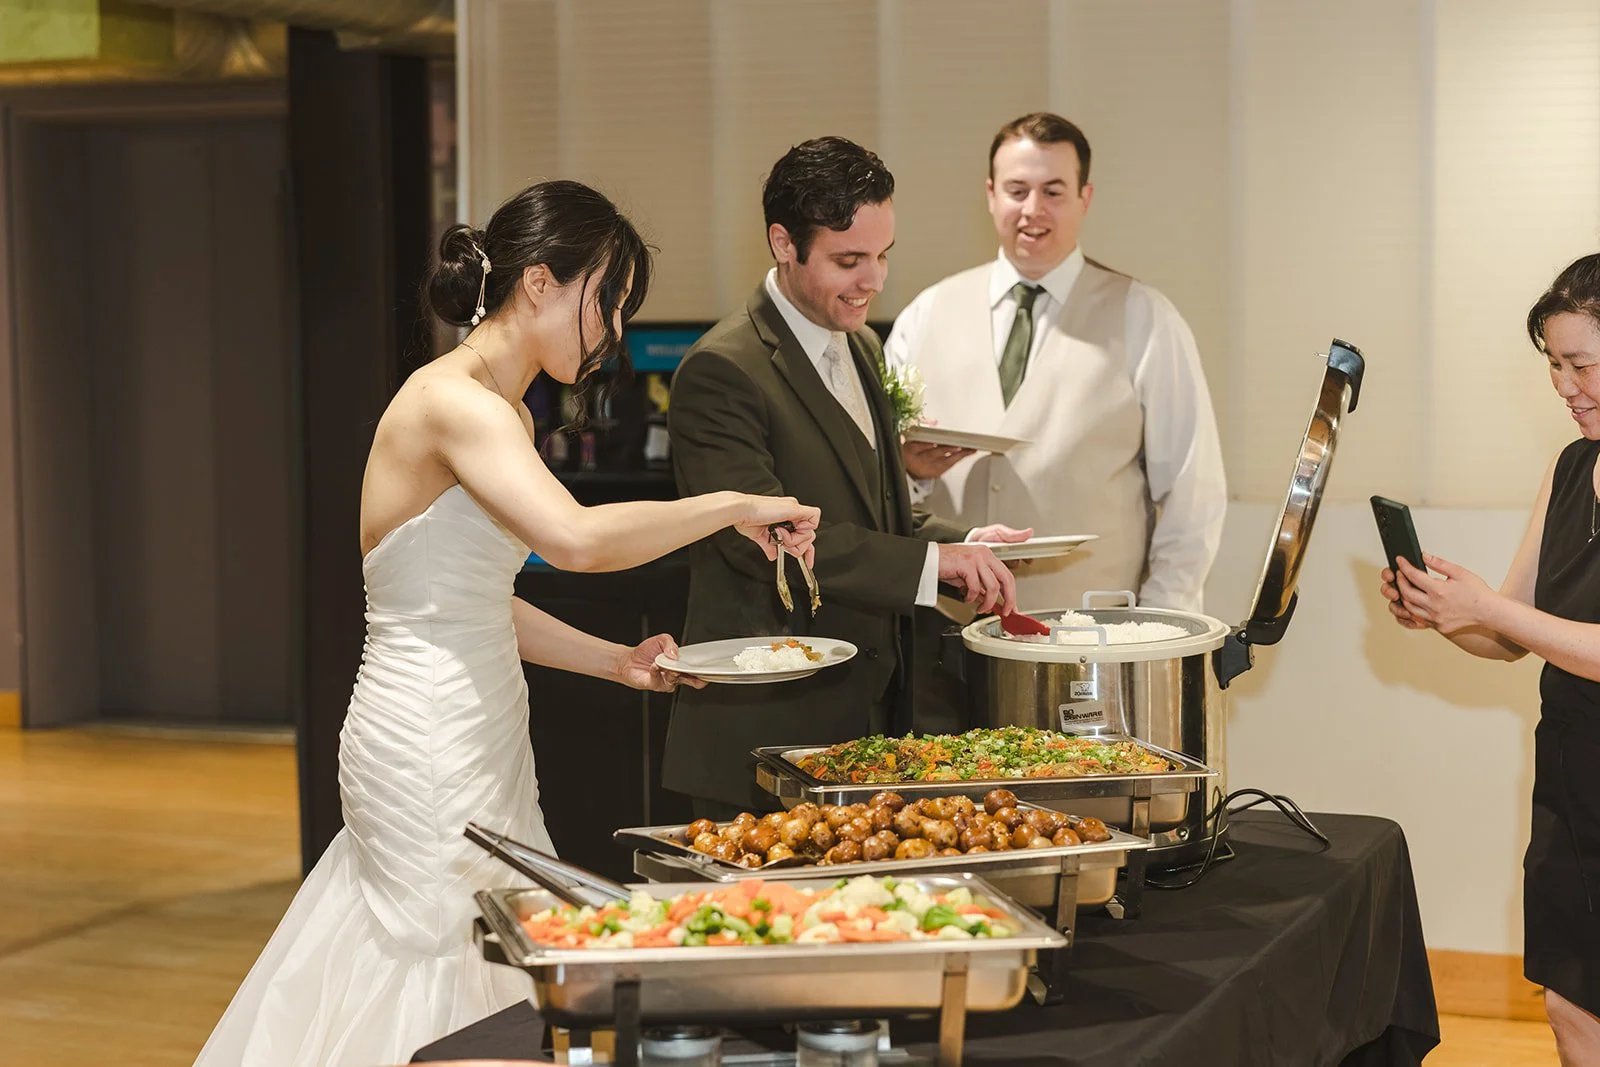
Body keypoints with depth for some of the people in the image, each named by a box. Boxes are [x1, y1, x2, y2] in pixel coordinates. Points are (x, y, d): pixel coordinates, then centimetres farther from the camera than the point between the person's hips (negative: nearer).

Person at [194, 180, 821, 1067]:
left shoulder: (502, 412, 15)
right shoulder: (453, 402, -17)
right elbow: (577, 538, -33)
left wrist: (615, 661, 9)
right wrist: (733, 507, -22)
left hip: (477, 738, 10)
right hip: (427, 750, -10)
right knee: (455, 991, -4)